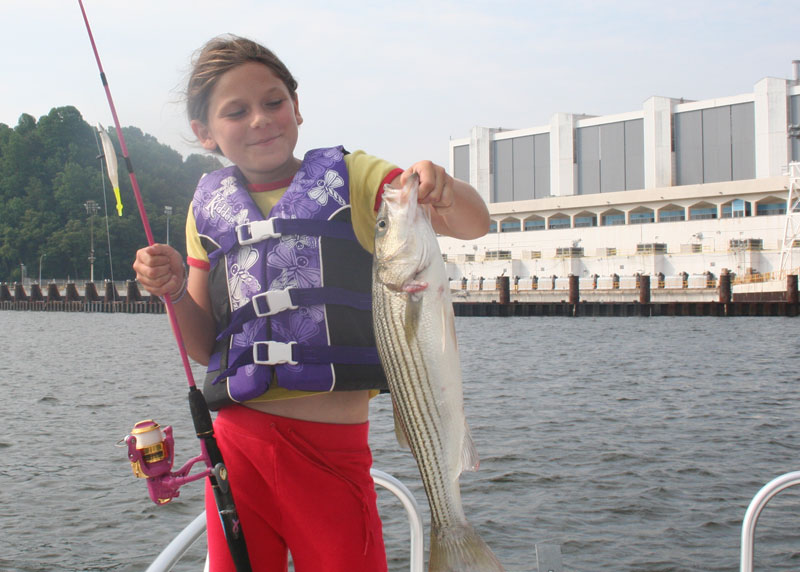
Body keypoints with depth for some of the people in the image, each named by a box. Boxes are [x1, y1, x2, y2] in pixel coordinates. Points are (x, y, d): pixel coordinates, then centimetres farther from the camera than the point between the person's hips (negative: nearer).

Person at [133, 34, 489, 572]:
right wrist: (173, 291, -3)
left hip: (335, 445, -2)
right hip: (239, 439, 3)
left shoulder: (350, 177, 4)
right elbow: (205, 347, 16)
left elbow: (474, 224, -7)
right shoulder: (210, 206, 12)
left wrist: (441, 189, -28)